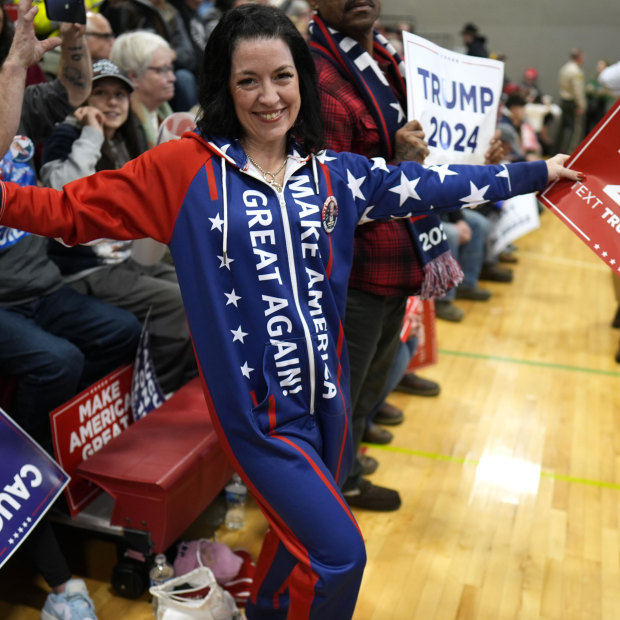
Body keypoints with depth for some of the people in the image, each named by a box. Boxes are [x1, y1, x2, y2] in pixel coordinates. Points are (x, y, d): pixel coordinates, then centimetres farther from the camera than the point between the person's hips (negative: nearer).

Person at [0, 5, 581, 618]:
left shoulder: (334, 174, 5)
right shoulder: (185, 167, -7)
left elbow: (428, 185, 9)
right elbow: (71, 209, -8)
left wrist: (537, 172, 12)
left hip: (326, 394, 5)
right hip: (257, 407, -5)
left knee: (302, 539, 21)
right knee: (339, 556, -4)